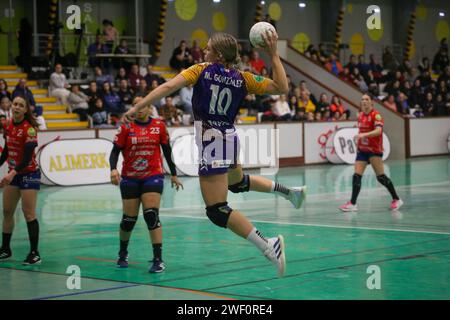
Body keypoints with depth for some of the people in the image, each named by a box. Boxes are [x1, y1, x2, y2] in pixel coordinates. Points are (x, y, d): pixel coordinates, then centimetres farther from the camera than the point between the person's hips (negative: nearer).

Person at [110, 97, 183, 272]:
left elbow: (167, 151, 9)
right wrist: (113, 169, -22)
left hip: (153, 176, -1)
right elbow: (115, 151, -3)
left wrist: (173, 174, 14)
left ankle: (158, 259, -12)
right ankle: (123, 254, 32)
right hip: (129, 178, 1)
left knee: (151, 215, -15)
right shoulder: (126, 127, -3)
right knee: (129, 218, 6)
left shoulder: (159, 126, 0)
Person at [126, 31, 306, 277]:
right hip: (229, 139, 6)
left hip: (210, 142, -6)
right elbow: (282, 88, 4)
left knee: (217, 211, -7)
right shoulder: (243, 79, 3)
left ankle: (268, 246, -16)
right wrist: (273, 54, 6)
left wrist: (137, 107, -14)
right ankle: (287, 191, 38)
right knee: (237, 182, 40)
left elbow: (169, 87, -16)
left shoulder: (202, 70, -6)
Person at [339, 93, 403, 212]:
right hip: (362, 150, 6)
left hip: (374, 150, -6)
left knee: (381, 177, -5)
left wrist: (363, 135, -40)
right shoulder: (360, 115, 9)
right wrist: (358, 140, 12)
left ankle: (396, 200, 9)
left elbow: (378, 131, -28)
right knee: (357, 176, -4)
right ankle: (352, 204, -3)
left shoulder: (376, 115, -12)